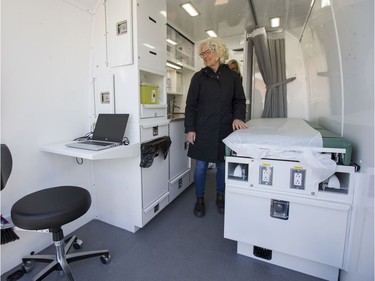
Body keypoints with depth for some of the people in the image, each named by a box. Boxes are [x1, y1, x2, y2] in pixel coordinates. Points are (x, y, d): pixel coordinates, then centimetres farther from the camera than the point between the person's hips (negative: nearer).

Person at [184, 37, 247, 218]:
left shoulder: (232, 76, 8)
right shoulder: (199, 77, 5)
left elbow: (239, 100, 10)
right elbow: (191, 105, 2)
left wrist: (238, 117, -10)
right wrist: (190, 129, -5)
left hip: (225, 129, 1)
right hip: (203, 130, -1)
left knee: (223, 165, 10)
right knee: (201, 166, 3)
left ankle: (220, 197, 31)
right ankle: (199, 200, 23)